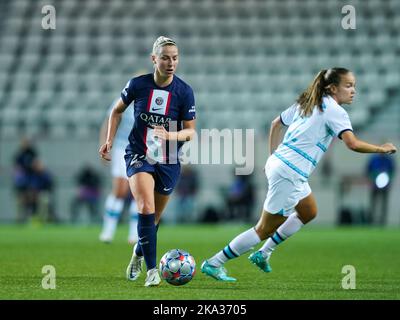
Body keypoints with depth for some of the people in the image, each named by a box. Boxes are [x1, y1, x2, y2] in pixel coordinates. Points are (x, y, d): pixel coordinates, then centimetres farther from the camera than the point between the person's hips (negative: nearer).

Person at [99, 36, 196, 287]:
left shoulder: (184, 92, -10)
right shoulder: (138, 85, -8)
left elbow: (190, 131, -6)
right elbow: (117, 110, 10)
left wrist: (170, 136, -25)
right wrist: (110, 140, 2)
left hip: (169, 162, 1)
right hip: (139, 156, -1)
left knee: (154, 217, 13)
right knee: (146, 208, -23)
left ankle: (139, 253, 45)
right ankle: (152, 270, -21)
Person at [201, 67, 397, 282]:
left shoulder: (306, 103, 14)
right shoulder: (334, 111, -11)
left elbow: (276, 123, 23)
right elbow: (353, 144, -22)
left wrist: (273, 156, 26)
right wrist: (381, 149, -8)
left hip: (278, 163, 9)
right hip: (289, 174, -9)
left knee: (308, 213, 26)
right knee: (265, 229, 0)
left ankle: (263, 254, 27)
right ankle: (214, 264, 5)